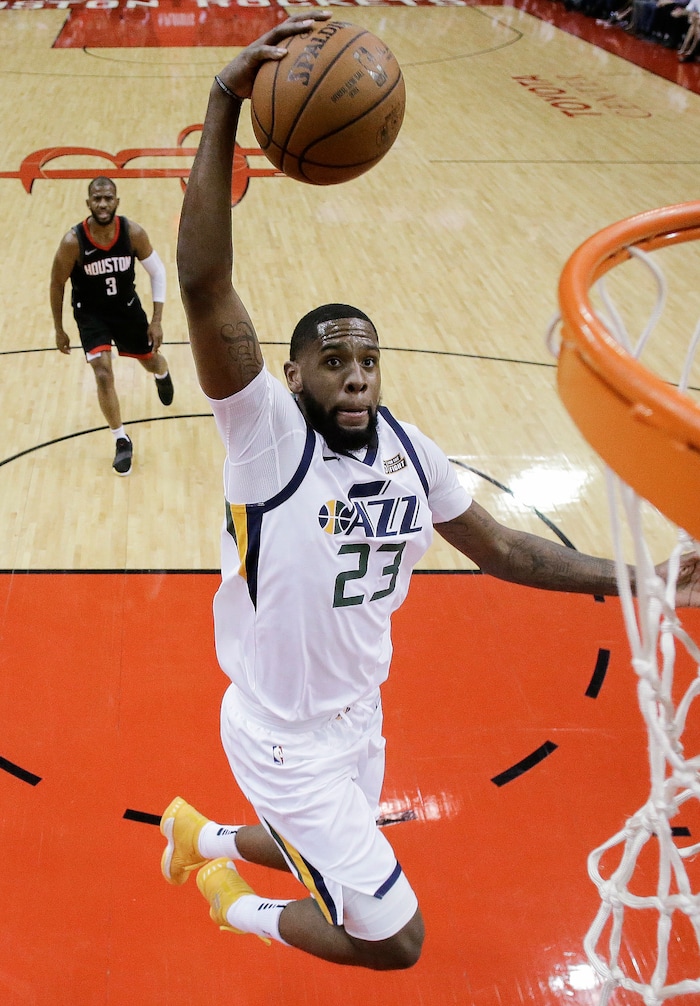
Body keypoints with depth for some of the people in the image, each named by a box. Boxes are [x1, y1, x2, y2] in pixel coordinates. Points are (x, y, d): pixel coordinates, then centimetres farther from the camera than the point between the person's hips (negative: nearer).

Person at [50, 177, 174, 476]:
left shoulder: (133, 233, -22)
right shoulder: (73, 242, -26)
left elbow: (158, 272, -8)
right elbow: (57, 285, -10)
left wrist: (157, 320, -11)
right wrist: (59, 330, -4)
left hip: (127, 306, 2)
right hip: (91, 312, -2)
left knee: (151, 362, 21)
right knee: (103, 375, -16)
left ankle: (162, 374, 62)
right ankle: (122, 441, 3)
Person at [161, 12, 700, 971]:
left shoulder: (410, 451, -6)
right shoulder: (267, 433, -25)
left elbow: (497, 546, 7)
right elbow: (204, 287, -38)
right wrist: (225, 107, -46)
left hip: (357, 718, 6)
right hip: (283, 737, -6)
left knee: (322, 855, 31)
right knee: (393, 938, 0)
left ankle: (200, 833, 60)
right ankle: (239, 907, 28)